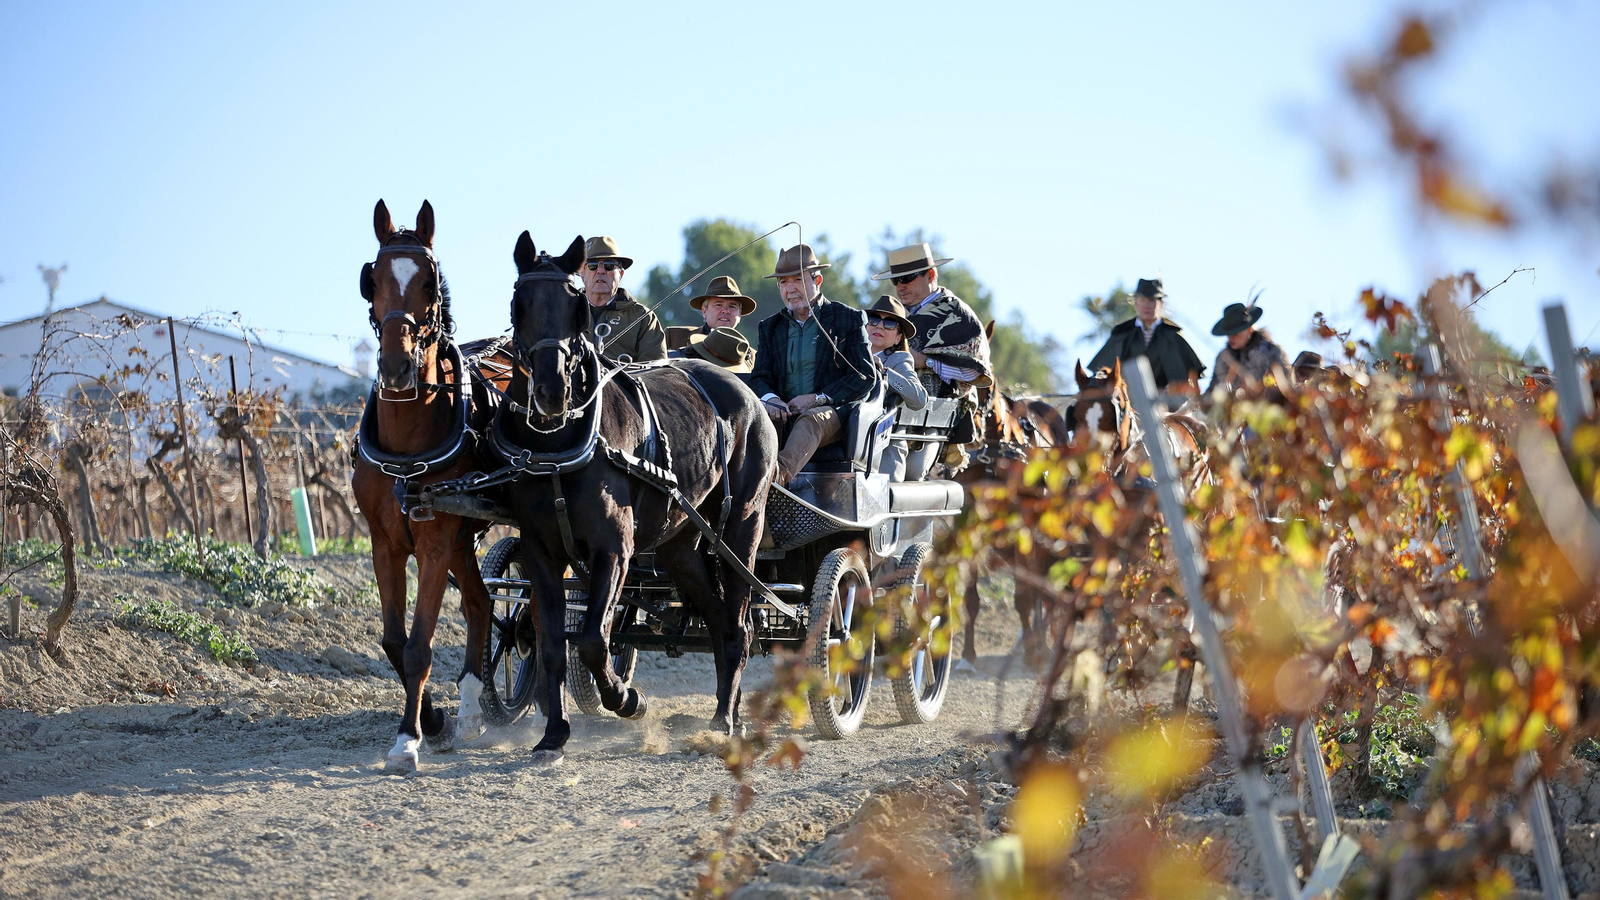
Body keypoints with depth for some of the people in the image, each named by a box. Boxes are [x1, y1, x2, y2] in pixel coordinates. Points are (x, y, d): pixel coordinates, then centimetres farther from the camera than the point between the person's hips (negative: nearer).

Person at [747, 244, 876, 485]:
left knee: (810, 420, -39)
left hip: (832, 412, -4)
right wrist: (769, 398, -14)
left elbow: (865, 376, 1)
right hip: (784, 414, 4)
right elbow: (760, 377, 13)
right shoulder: (769, 327, 22)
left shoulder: (849, 318, 9)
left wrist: (817, 398, -12)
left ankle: (782, 470, -67)